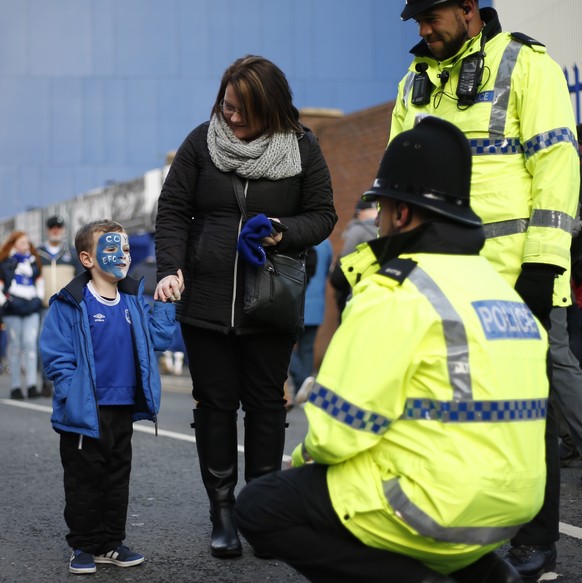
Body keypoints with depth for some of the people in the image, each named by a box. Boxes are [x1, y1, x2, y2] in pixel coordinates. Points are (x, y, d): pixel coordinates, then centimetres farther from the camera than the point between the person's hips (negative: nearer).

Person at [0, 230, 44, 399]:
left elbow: (40, 280, 25)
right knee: (15, 346, 1)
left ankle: (32, 385, -8)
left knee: (31, 344, -6)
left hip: (31, 309, 3)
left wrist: (39, 297, 15)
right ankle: (15, 387, 6)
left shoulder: (33, 261, 13)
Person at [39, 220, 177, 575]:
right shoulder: (70, 304, -12)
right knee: (85, 480, 5)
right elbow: (56, 356, -13)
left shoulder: (134, 301, 7)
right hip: (86, 413, -6)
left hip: (123, 410, 6)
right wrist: (75, 396, -19)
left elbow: (157, 338, 6)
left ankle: (110, 544, 24)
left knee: (118, 477, 13)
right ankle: (84, 547, 16)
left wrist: (166, 303, -1)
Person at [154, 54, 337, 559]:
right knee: (215, 403, 5)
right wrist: (170, 268, -10)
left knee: (266, 403, 7)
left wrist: (285, 232, -16)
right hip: (206, 302, 1)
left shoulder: (303, 149, -1)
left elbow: (322, 214, 4)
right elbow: (173, 210, 3)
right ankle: (222, 512, 15)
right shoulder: (202, 142, 1)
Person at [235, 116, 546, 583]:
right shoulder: (498, 285, 13)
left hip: (442, 506, -9)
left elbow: (339, 429, -16)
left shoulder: (397, 294, -14)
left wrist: (309, 451, 6)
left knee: (259, 508, 3)